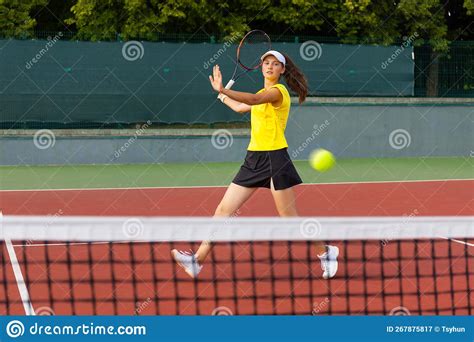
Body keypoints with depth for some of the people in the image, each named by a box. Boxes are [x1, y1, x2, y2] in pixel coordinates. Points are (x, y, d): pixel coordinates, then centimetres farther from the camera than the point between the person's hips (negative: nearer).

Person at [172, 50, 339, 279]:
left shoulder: (278, 91, -9)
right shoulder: (262, 93, 17)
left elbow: (254, 100, -29)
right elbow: (240, 107, 37)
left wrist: (223, 90, -40)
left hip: (274, 158, -8)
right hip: (253, 159, 8)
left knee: (289, 217, -4)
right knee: (224, 209, 1)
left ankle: (325, 252, 15)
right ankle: (198, 260, 0)